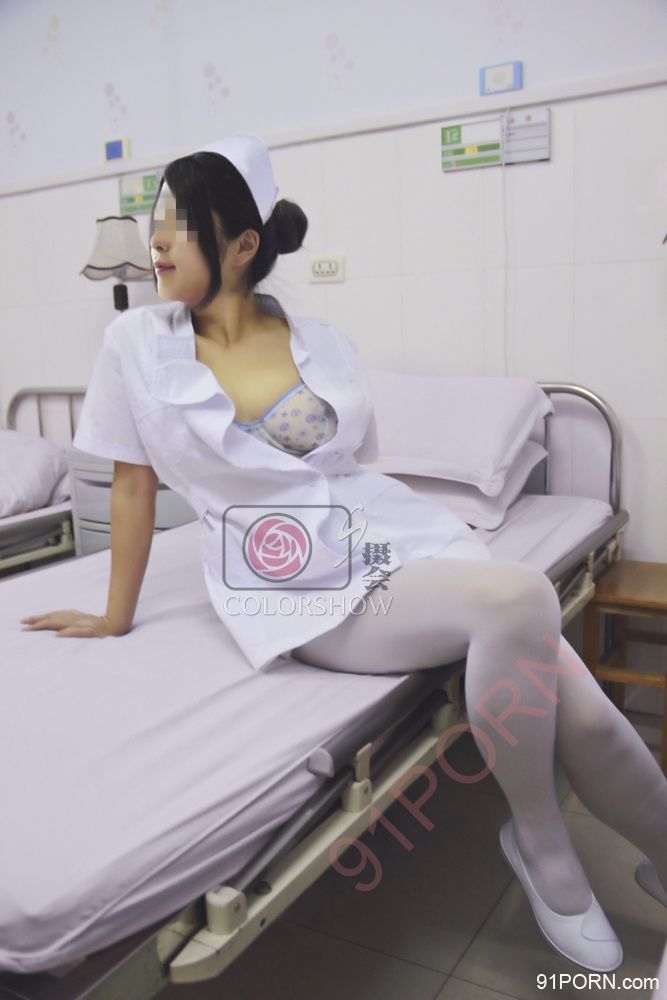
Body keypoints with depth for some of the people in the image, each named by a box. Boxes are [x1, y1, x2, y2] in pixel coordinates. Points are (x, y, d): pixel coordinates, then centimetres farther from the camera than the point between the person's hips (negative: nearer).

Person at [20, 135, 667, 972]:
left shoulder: (326, 345, 6)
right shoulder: (136, 344, 2)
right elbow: (132, 483, 6)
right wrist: (116, 619, 11)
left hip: (398, 538, 3)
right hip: (305, 592, -3)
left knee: (581, 712, -15)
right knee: (520, 598, -29)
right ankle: (541, 846, -2)